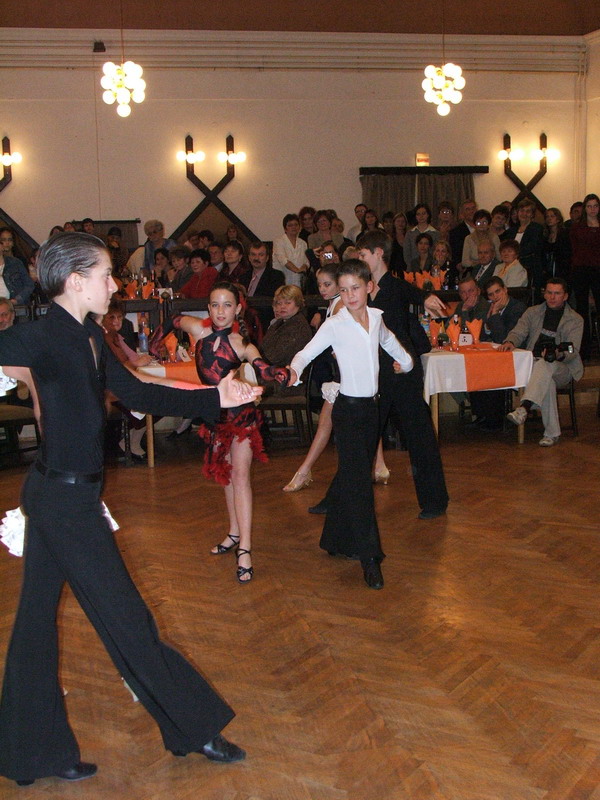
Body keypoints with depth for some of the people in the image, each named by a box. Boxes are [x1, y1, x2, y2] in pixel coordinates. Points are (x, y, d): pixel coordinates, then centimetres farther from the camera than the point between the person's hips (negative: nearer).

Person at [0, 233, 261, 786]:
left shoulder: (90, 337, 9)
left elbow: (137, 394, 14)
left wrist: (215, 397, 12)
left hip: (58, 494, 9)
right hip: (66, 497, -9)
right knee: (126, 618, 4)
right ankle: (194, 728, 21)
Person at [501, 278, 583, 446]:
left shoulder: (575, 320, 8)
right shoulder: (532, 312, 18)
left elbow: (573, 351, -4)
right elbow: (519, 331, 4)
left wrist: (558, 354, -29)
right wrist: (510, 341, -22)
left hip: (562, 368, -2)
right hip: (533, 365, 2)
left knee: (544, 365, -38)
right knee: (547, 381, -35)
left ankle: (524, 407, -57)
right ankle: (552, 432, -35)